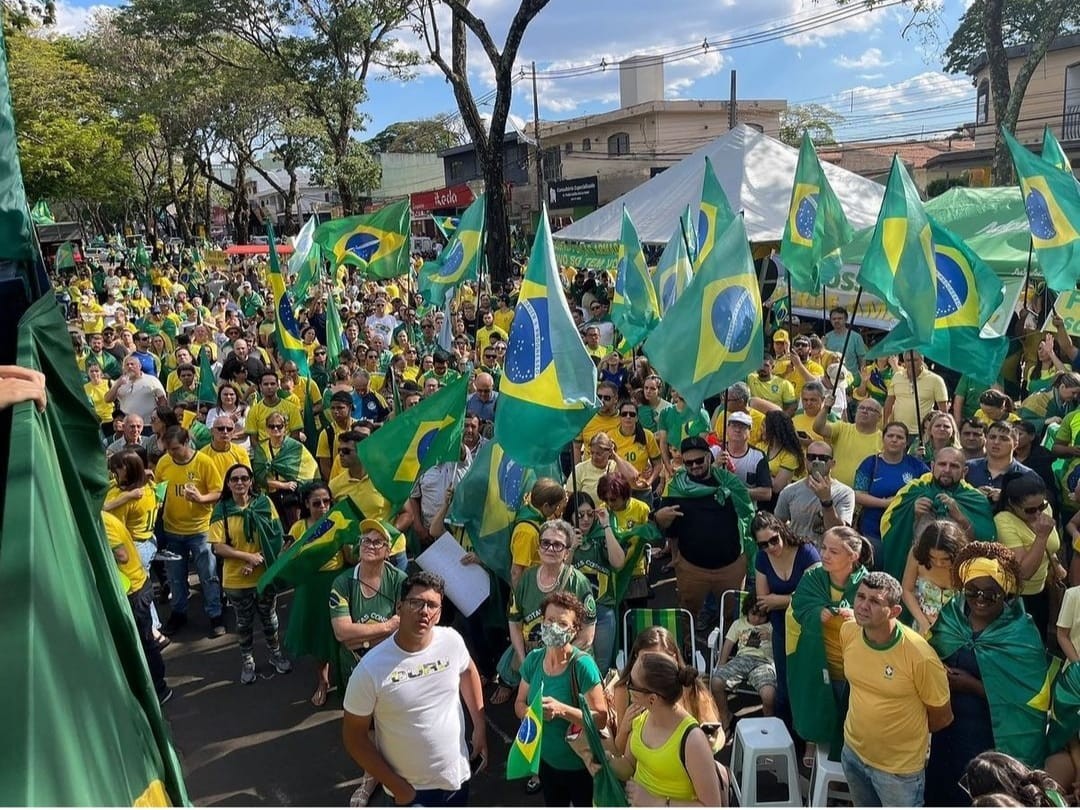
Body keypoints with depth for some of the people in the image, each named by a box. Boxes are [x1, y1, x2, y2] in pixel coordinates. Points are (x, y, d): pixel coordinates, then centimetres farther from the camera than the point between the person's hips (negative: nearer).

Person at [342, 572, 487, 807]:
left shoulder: (451, 640, -12)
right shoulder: (370, 668, -23)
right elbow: (354, 736, -13)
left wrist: (480, 727, 8)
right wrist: (396, 786, -14)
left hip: (457, 775, 4)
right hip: (410, 789, -3)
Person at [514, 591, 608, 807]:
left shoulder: (582, 665, -25)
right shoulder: (533, 659, -9)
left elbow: (601, 718, -25)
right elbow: (519, 704, 2)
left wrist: (562, 710, -37)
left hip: (581, 765, -5)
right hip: (547, 760, 5)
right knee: (553, 804, 28)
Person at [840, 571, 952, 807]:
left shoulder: (920, 656, -29)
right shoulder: (848, 632, -14)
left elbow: (942, 717, -12)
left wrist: (905, 733, 4)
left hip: (900, 768, -5)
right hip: (853, 751, 5)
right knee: (863, 805, 26)